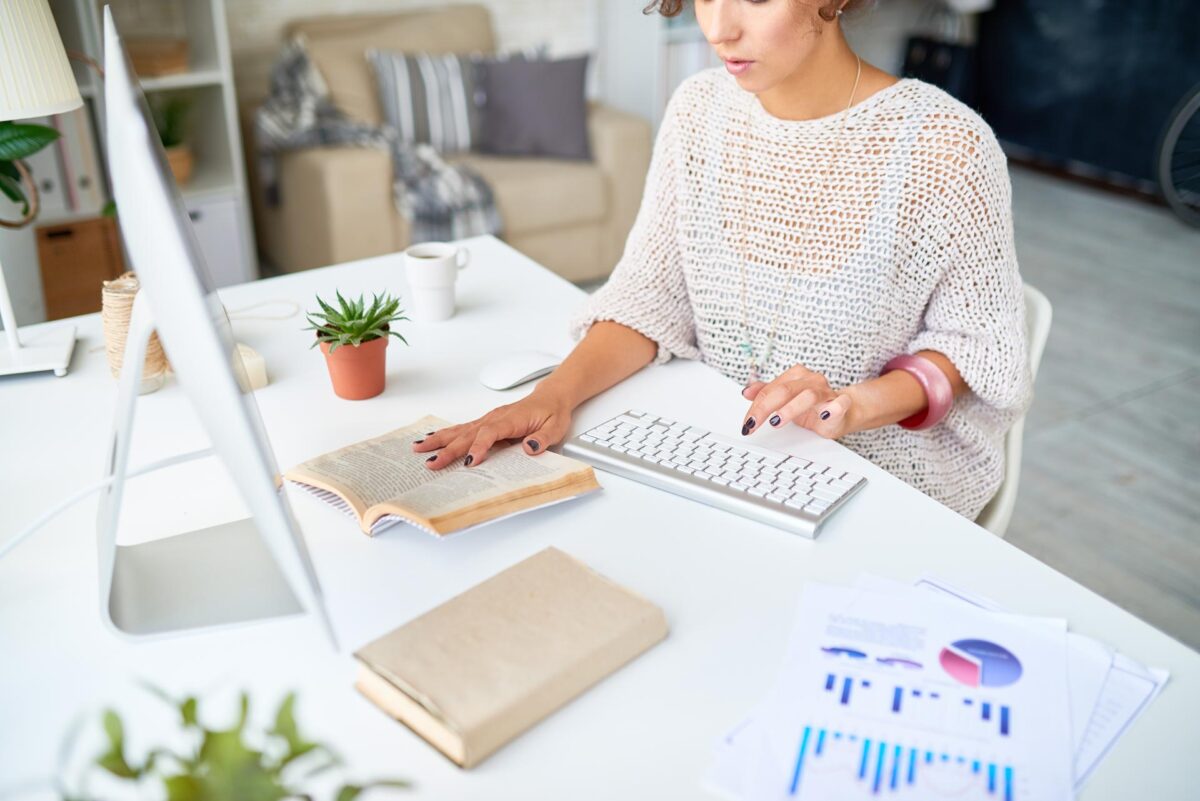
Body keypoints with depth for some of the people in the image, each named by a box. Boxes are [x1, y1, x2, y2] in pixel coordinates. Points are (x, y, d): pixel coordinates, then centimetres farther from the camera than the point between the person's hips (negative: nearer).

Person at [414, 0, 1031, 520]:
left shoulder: (946, 146, -16)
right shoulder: (699, 108, -2)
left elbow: (980, 340, -6)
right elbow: (652, 293, -1)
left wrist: (852, 406, -24)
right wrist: (555, 393, -18)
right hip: (715, 447, 4)